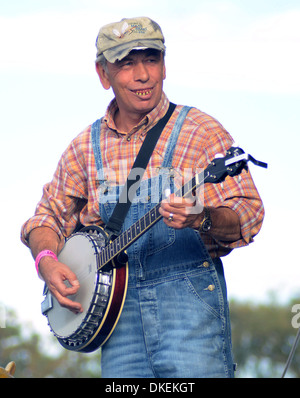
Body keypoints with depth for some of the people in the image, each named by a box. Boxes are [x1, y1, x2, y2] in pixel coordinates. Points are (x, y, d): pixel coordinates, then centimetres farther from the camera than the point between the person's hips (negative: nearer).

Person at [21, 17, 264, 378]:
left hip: (190, 297, -3)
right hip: (114, 299, 3)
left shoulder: (201, 132, 0)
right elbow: (47, 217, 21)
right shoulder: (86, 146, 13)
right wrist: (47, 262, 1)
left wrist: (202, 219, -27)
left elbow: (249, 215, -6)